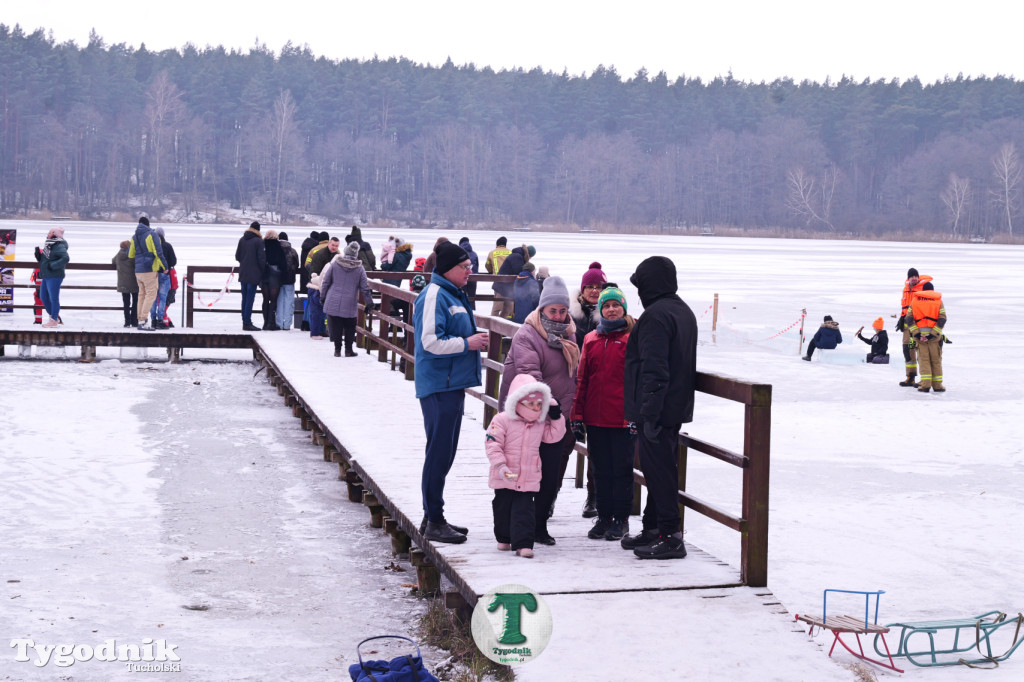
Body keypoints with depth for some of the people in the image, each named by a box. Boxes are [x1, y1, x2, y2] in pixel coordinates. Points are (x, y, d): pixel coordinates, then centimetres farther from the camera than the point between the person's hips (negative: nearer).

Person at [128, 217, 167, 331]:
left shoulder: (134, 237, 12)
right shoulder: (152, 235, -8)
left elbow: (130, 255, 16)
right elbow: (158, 253, -13)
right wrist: (165, 266, -5)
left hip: (138, 270, 7)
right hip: (149, 270, -7)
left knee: (142, 294, 14)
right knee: (151, 294, -7)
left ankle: (140, 320, 13)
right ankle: (142, 322, -15)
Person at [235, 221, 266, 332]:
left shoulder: (242, 240, 8)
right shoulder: (259, 241, -8)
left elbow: (237, 256, 12)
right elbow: (261, 259, -11)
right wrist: (263, 272, -1)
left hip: (243, 273, 6)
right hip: (254, 275, -6)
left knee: (245, 298, 12)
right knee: (250, 298, -6)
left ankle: (245, 322, 14)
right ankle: (247, 323, -9)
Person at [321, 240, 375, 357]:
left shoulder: (334, 264, -3)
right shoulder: (359, 268, -3)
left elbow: (325, 281, 2)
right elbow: (365, 288, 1)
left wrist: (323, 296, 15)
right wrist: (369, 303, 10)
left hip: (333, 302, 0)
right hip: (350, 304, 0)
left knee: (335, 326, 8)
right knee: (349, 328, 11)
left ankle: (337, 350, 11)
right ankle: (348, 350, 14)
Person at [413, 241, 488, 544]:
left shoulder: (455, 295, 17)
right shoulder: (434, 296, -14)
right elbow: (431, 342, -22)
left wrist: (474, 340, 12)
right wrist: (467, 343, -16)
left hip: (453, 384, 10)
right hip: (438, 387, -10)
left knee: (444, 453, 14)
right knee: (438, 453, -6)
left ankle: (434, 518, 23)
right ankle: (433, 522, -1)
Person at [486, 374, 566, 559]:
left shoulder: (541, 424, 7)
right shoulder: (502, 420, -9)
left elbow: (554, 436, 13)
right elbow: (492, 443, -13)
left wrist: (556, 417, 2)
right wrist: (500, 465, -21)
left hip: (529, 479, 2)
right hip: (505, 478, -2)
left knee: (524, 509, -6)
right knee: (503, 507, 12)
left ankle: (523, 544, -10)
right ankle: (504, 538, 31)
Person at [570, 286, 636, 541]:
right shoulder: (591, 339, 11)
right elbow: (582, 379, 13)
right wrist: (577, 416, 8)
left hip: (623, 420, -4)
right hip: (595, 419, 4)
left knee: (622, 468, 3)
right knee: (601, 469, 10)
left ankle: (621, 520, 13)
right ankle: (604, 517, 20)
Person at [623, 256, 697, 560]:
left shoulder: (656, 315, -17)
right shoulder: (684, 311, 16)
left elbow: (654, 369, -23)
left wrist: (648, 413, -23)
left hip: (657, 409, -10)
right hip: (678, 407, 10)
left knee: (658, 469, -6)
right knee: (662, 467, 16)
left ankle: (670, 535, -5)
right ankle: (652, 529, 24)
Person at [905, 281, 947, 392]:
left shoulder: (915, 300, 10)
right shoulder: (938, 301, 7)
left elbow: (908, 319, -1)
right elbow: (942, 319, -6)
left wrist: (915, 333, -8)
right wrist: (934, 333, -11)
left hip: (919, 334, 0)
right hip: (934, 334, 0)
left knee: (923, 359, 3)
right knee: (936, 360, 8)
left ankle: (925, 384, -7)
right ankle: (937, 385, 9)